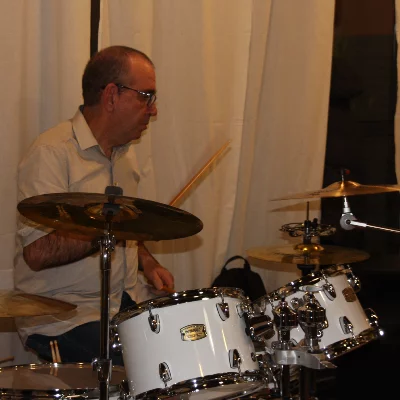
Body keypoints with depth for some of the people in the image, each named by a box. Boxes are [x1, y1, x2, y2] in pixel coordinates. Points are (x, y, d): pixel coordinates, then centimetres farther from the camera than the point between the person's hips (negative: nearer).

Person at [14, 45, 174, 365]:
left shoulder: (124, 151, 15)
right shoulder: (52, 153, -14)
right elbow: (36, 252, -23)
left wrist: (147, 262, 9)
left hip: (122, 307, 8)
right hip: (59, 320, -8)